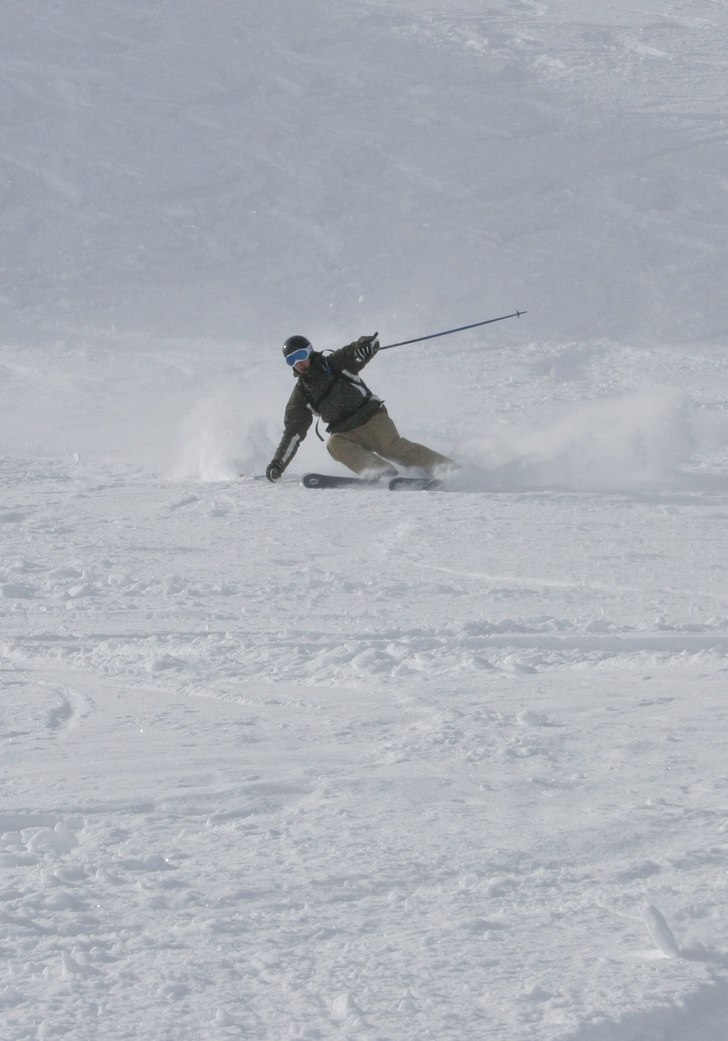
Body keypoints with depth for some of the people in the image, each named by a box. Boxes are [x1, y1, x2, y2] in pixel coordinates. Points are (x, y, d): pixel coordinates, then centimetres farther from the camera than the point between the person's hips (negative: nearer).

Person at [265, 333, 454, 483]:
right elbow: (293, 433, 11)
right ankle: (383, 472, -38)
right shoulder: (301, 394, 9)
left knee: (393, 448, -25)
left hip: (371, 417, -3)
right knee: (334, 444, -28)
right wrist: (277, 464, 2)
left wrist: (367, 345, -35)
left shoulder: (334, 364, 0)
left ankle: (447, 467, -21)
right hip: (346, 434, 3)